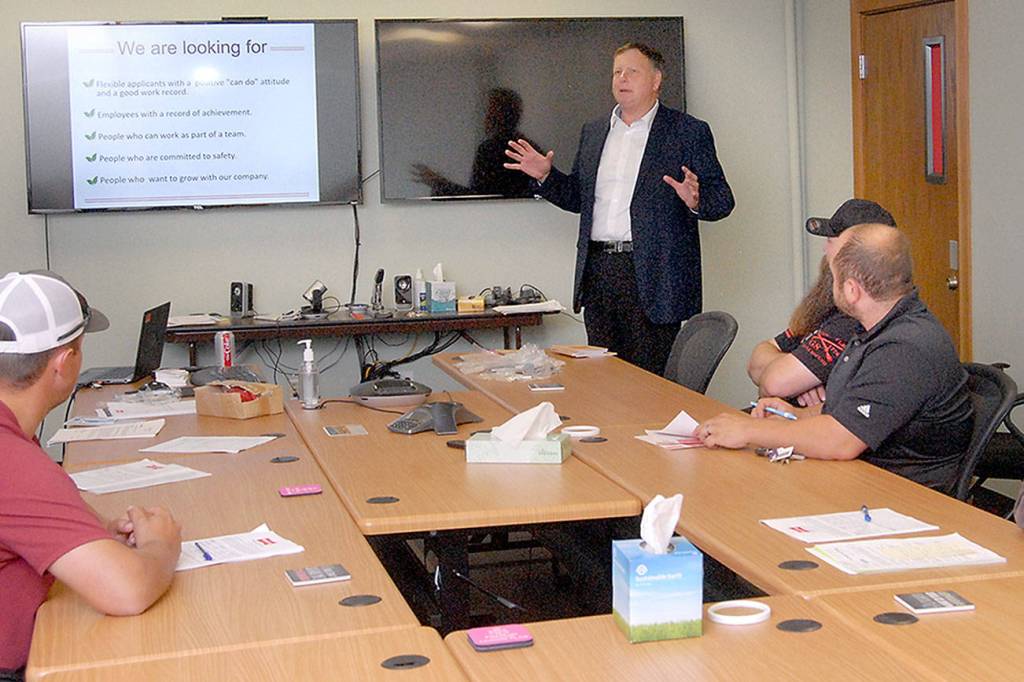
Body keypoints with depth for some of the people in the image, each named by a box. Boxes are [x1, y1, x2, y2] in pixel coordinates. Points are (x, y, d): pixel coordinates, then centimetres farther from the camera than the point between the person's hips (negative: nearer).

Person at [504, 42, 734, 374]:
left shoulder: (689, 132, 1)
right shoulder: (593, 132, 18)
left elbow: (722, 200, -3)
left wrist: (696, 201, -24)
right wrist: (546, 176, 7)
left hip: (652, 275, -5)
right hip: (597, 271, 5)